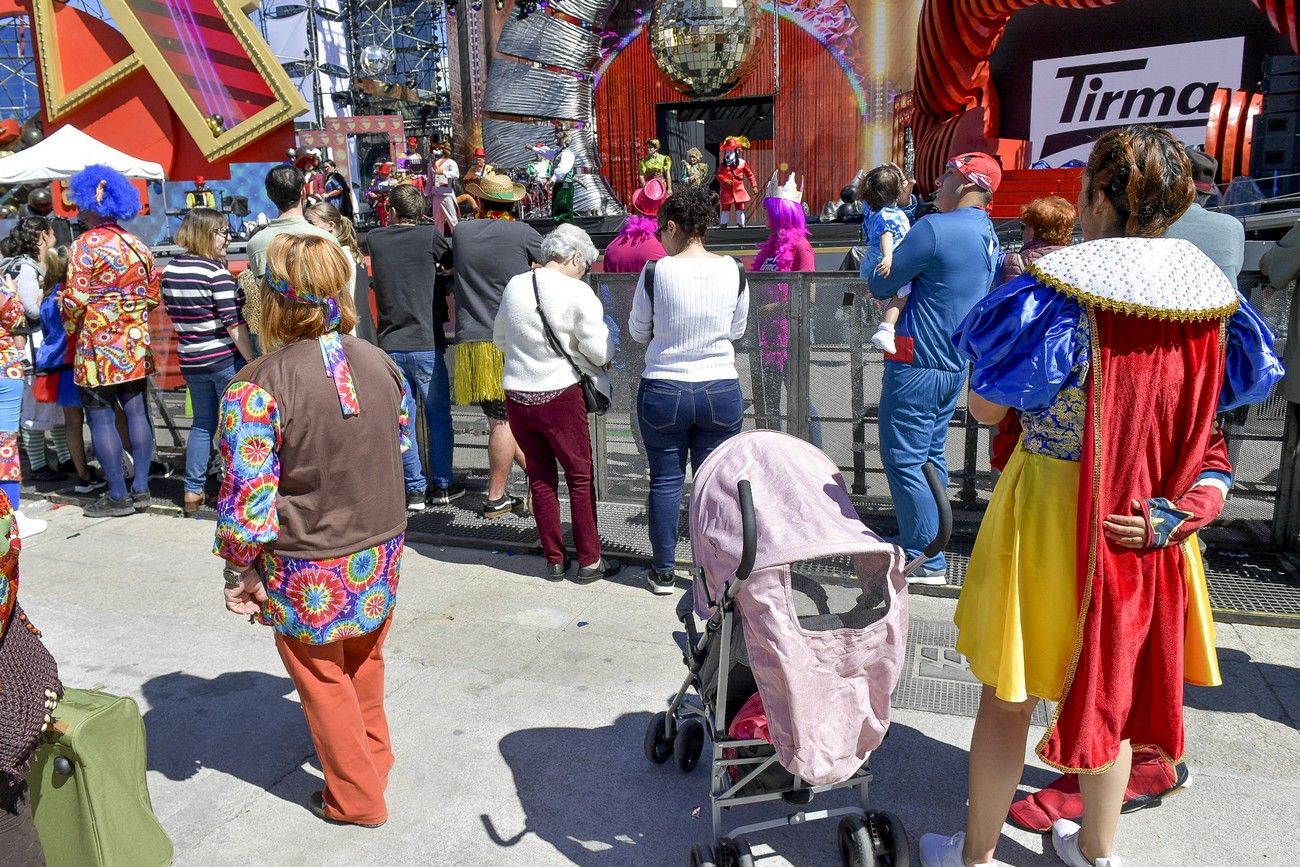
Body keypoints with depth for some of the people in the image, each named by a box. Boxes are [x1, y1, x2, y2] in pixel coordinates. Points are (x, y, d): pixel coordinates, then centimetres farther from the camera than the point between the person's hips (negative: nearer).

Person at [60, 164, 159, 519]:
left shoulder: (84, 246, -10)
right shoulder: (138, 245, 8)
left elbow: (74, 300, -11)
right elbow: (152, 296, 12)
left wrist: (70, 329, 6)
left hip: (97, 346, -6)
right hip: (136, 344, 6)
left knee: (102, 419, 1)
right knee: (137, 413, 8)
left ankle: (118, 496, 5)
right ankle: (141, 487, 14)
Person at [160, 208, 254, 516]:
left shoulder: (170, 270, 6)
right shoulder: (215, 271, -15)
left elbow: (172, 312, 15)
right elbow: (233, 323, -18)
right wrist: (252, 360, -13)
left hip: (191, 360, 7)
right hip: (225, 359, -7)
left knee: (203, 423, 18)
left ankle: (193, 491, 20)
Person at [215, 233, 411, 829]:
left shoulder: (257, 385, -22)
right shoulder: (381, 363, -4)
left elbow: (247, 495, -21)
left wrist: (239, 572, -6)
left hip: (308, 571, -5)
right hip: (380, 554, 5)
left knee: (324, 679, 17)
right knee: (364, 663, 27)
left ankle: (356, 797, 34)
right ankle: (374, 759, 48)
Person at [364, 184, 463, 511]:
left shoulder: (375, 239, 5)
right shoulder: (429, 235, -4)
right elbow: (453, 263, 12)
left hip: (390, 345, 3)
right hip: (425, 343, -2)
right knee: (439, 417, 9)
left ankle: (415, 489, 11)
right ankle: (442, 486, 14)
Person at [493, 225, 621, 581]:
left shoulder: (514, 285, 4)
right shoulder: (578, 293, -12)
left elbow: (499, 338, 16)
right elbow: (601, 352, -11)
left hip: (516, 395, 5)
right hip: (560, 396, -5)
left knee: (540, 477, 14)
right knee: (580, 477, 9)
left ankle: (554, 560, 22)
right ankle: (589, 561, 16)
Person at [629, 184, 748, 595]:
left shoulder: (656, 272, -11)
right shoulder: (734, 271, -4)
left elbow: (638, 332, 2)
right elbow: (737, 331, 9)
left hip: (663, 390, -2)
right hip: (720, 389, 2)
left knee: (666, 481, 10)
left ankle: (662, 572, 21)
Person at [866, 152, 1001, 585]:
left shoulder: (934, 228, -17)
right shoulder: (988, 235, 12)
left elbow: (881, 285, -11)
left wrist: (876, 277, 11)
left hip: (917, 363, -9)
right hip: (954, 364, 9)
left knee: (903, 460, -3)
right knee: (931, 456, 17)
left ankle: (927, 561, 2)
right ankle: (929, 547, 28)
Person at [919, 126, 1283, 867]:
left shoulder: (1059, 290, -19)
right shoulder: (1210, 296, -2)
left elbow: (986, 407, -11)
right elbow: (1210, 416, 7)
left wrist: (1019, 302, 0)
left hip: (1051, 514, -5)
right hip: (1146, 525, 5)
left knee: (1010, 694, 11)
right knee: (1111, 685, 23)